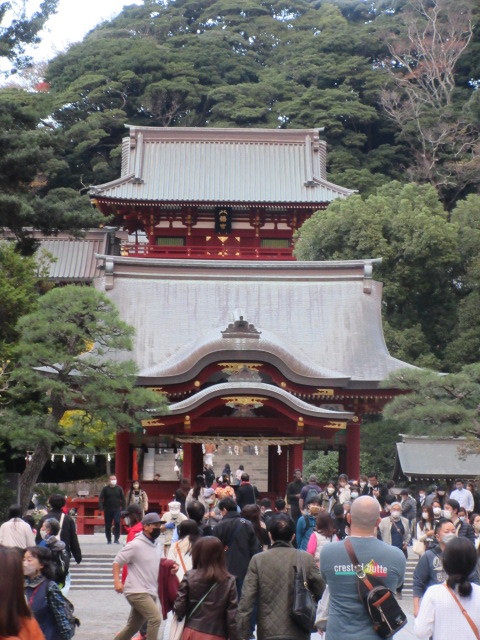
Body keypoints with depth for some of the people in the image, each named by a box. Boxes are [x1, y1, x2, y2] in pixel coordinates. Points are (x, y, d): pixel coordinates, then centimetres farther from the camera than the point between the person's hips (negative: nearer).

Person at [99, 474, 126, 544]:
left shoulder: (119, 489, 6)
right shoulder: (105, 489, 5)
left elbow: (123, 499, 7)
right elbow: (101, 498, 0)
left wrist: (123, 508, 0)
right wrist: (101, 507, -14)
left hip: (117, 509, -1)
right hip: (108, 510, 1)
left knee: (117, 523, -15)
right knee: (108, 525, 5)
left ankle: (116, 539, -8)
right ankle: (109, 540, 16)